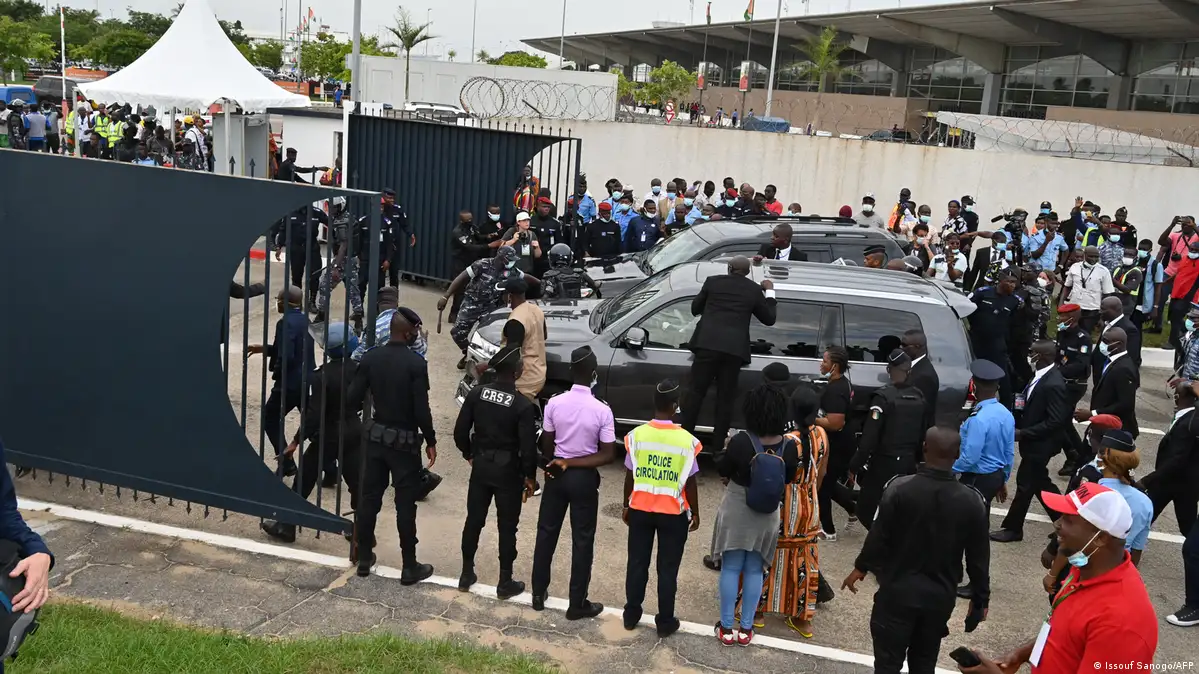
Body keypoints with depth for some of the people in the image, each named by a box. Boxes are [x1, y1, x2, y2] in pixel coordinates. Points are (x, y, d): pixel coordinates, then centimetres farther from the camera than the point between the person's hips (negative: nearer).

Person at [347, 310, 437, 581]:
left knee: (369, 498, 14)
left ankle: (364, 558, 24)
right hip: (405, 441, -5)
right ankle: (409, 567, 10)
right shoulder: (416, 363, -17)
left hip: (376, 436, 5)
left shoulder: (371, 358, -4)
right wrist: (431, 441, -5)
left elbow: (353, 399, -3)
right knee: (405, 505, 3)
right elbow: (421, 410, -18)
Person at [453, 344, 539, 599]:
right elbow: (528, 446, -17)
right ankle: (505, 582, 18)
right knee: (507, 528, 9)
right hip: (508, 470, -4)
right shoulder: (523, 405, -20)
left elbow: (460, 431, -2)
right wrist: (529, 476, -2)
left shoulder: (477, 393, -8)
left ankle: (466, 574, 27)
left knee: (473, 521, 16)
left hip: (481, 465, 4)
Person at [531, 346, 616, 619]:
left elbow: (546, 445, 0)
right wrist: (573, 463, -12)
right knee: (582, 540, 8)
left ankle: (539, 594, 26)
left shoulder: (554, 403, -10)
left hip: (556, 474, 3)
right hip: (584, 478, -3)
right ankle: (577, 604, 16)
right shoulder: (602, 410, -17)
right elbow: (608, 455, -16)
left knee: (546, 533, 17)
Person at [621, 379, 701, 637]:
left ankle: (631, 615, 27)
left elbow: (629, 476, -1)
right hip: (673, 513, -2)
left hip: (640, 509, 2)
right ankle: (665, 622, 19)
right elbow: (690, 482, -7)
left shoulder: (637, 435, -9)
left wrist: (626, 506, 13)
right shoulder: (686, 440, -14)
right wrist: (695, 513, 7)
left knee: (637, 564, 15)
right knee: (667, 568, 10)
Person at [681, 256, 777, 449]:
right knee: (725, 398, 5)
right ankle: (718, 445, 6)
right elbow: (769, 319, 20)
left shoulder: (713, 281, 10)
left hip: (708, 344, 0)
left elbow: (695, 309, 19)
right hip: (735, 349, 0)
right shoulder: (754, 289, 11)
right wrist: (769, 292, 30)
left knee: (697, 392, 6)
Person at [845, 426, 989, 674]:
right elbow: (978, 557, -3)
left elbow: (879, 535, -9)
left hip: (898, 589, -2)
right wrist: (980, 598, 11)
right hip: (940, 595, 3)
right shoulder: (972, 501, -10)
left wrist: (861, 566, 9)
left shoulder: (900, 488, -18)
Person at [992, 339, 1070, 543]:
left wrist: (1022, 433, -23)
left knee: (1025, 484, 5)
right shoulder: (1042, 375, 1)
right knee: (1039, 482, 20)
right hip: (1034, 441, 9)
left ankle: (1012, 528, 19)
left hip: (1039, 444, -9)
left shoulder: (1053, 385, -28)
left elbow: (1055, 422, -27)